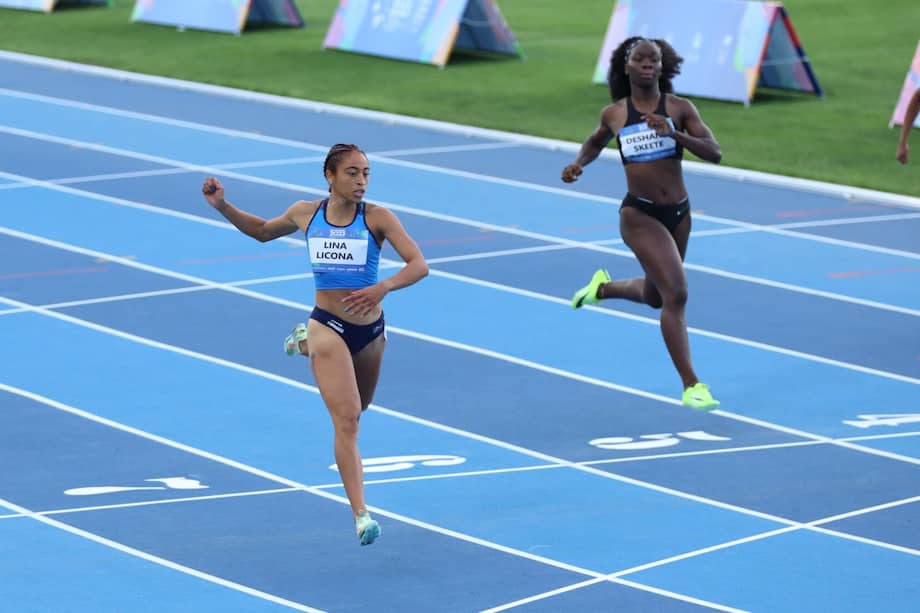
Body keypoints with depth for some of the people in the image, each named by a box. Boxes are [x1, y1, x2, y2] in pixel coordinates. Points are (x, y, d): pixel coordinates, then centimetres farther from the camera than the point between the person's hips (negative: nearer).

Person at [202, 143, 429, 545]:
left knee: (359, 406, 27)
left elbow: (419, 265, -18)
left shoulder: (377, 218, -10)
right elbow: (263, 231, 18)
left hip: (370, 330, 2)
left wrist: (382, 288, -35)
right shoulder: (306, 214, -3)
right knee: (347, 419, -17)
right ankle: (361, 515, -20)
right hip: (328, 326, -2)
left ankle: (306, 343, 52)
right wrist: (222, 207, 5)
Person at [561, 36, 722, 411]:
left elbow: (714, 153, -13)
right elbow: (595, 143, 21)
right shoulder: (614, 114, -1)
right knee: (676, 293, -18)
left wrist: (674, 134, -27)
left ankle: (603, 287, 54)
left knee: (655, 296, 22)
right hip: (639, 215, -3)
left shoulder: (679, 109, -3)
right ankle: (691, 385, -13)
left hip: (679, 212, 4)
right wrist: (578, 163, 0)